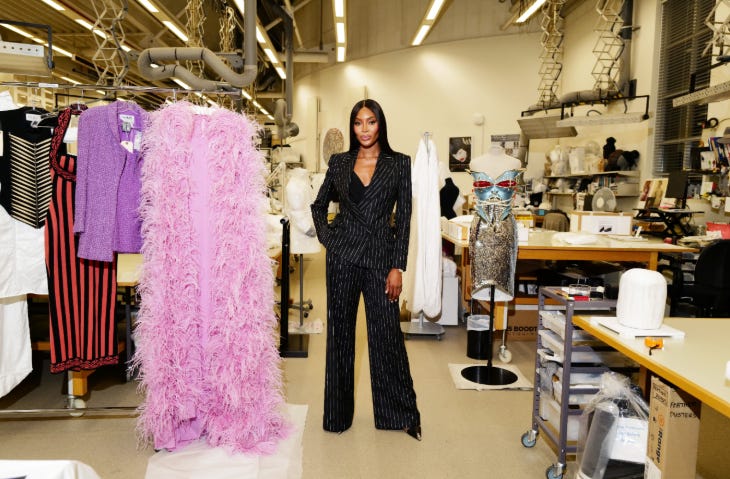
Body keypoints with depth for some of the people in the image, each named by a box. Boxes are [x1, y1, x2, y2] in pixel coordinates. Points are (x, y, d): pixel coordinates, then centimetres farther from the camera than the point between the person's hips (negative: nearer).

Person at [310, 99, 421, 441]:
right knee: (340, 333, 9)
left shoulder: (399, 163, 2)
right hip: (343, 256, 2)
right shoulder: (339, 162, 7)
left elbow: (403, 217, -1)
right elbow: (319, 205, 19)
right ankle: (338, 413, 25)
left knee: (387, 335, 2)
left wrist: (397, 267, -6)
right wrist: (326, 237, 2)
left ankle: (400, 413, 20)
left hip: (380, 257, -1)